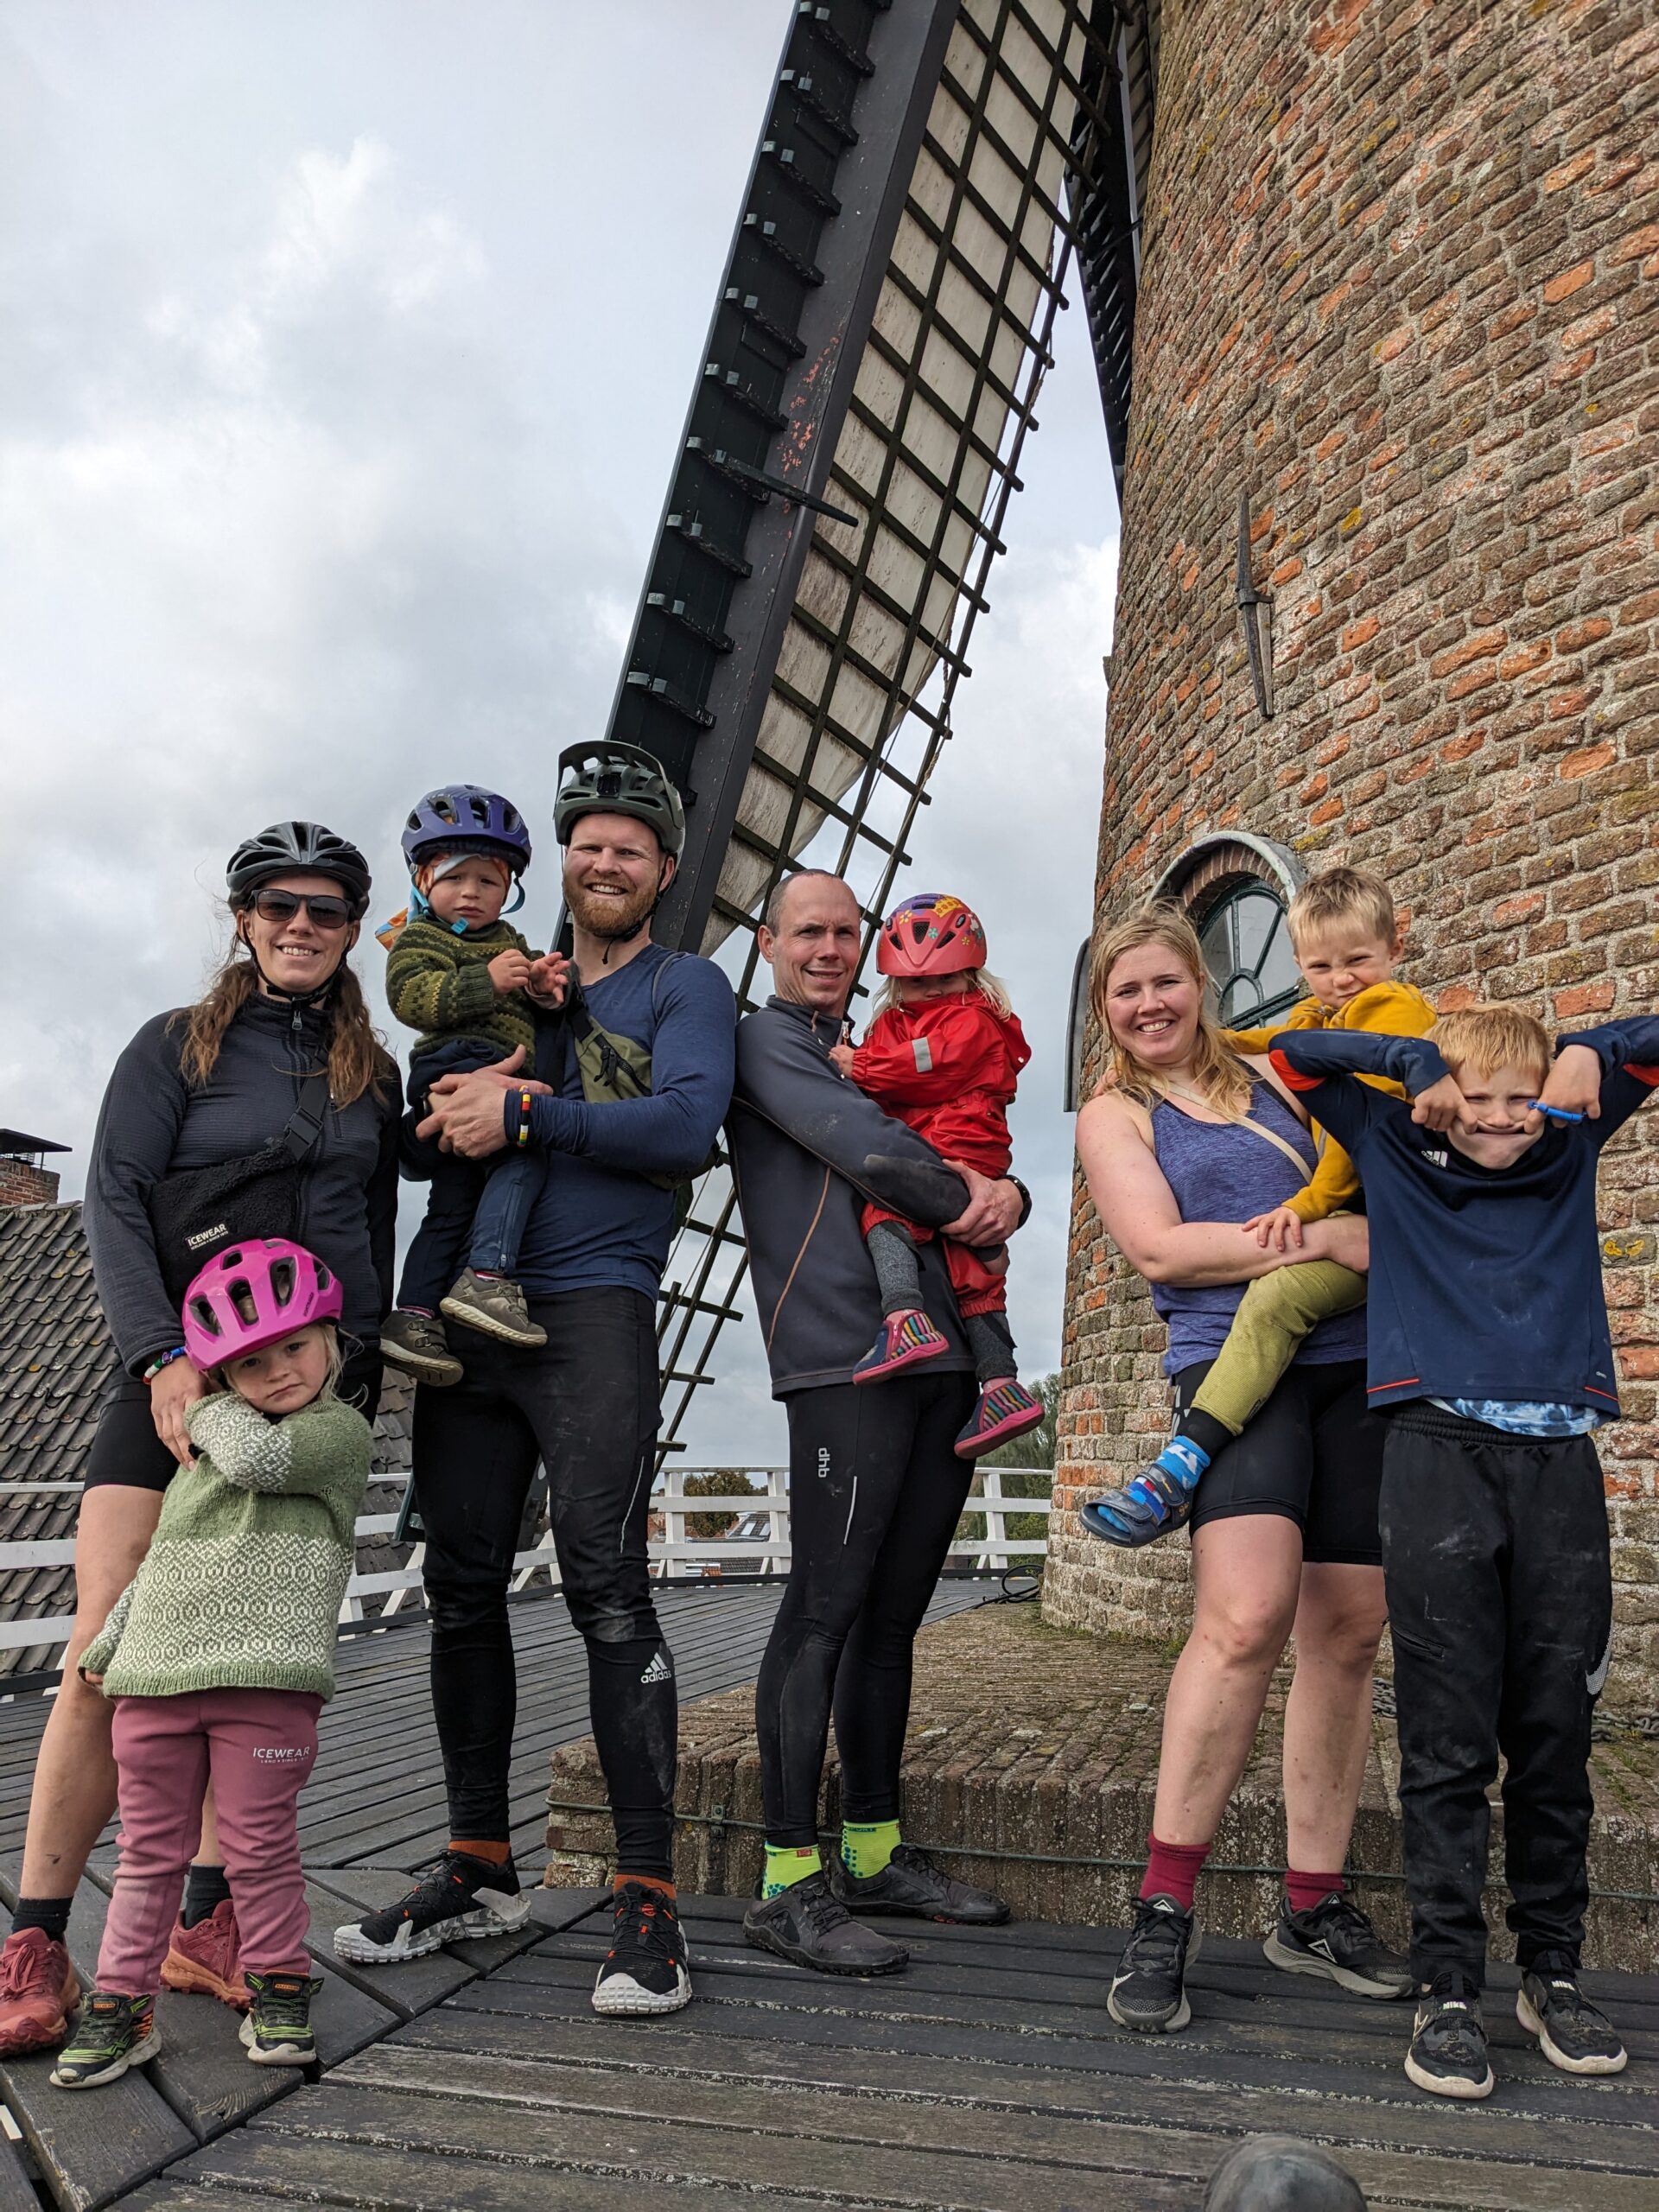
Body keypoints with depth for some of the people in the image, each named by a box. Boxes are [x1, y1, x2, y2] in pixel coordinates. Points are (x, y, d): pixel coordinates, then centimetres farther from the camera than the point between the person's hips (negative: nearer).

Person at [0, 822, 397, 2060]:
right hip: (185, 1377, -2)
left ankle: (209, 1923, 13)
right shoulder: (176, 1047, 5)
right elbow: (114, 1206, -5)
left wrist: (367, 1378, 13)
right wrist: (163, 1356, -17)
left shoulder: (372, 1077, 14)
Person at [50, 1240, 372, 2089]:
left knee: (260, 1846, 4)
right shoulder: (199, 1459, 17)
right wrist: (106, 1646, 26)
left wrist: (208, 1411, -1)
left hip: (264, 1682, -5)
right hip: (153, 1682, 5)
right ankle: (120, 2002, 23)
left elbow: (258, 1456, -22)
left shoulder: (341, 1430, -4)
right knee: (150, 1851, 12)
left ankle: (279, 1989, 22)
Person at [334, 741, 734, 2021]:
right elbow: (441, 1122, 14)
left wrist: (524, 1116, -15)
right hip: (471, 1311, 6)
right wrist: (483, 1085, -7)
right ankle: (481, 1871, 23)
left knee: (606, 1587, -11)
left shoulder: (685, 986, 7)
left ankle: (649, 1902, -3)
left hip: (592, 1314, -5)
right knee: (463, 1587, 8)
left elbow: (688, 1124, -11)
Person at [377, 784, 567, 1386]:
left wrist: (545, 988, 1)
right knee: (525, 1155, -27)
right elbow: (410, 996, -12)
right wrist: (487, 982, -19)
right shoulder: (419, 939, 6)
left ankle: (412, 1317, 10)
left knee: (453, 1206, 7)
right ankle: (487, 1276, -32)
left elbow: (532, 1014, 25)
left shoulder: (509, 942, 28)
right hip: (457, 1067, -9)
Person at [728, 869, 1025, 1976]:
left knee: (893, 1611, 10)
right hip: (846, 1354, -8)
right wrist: (964, 1200, 2)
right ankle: (792, 1881, -3)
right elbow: (862, 1147, -11)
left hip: (941, 1356, 8)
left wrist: (1006, 1195, -2)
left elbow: (973, 1167, 21)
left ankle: (875, 1850, 20)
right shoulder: (767, 1037, 5)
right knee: (828, 1606, -9)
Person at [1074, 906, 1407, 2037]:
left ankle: (1316, 1908, 18)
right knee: (1246, 1615, -22)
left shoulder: (1272, 1074, 21)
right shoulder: (1114, 1116, 9)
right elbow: (1162, 1247, -6)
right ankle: (1163, 1916, -11)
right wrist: (1328, 1239, -13)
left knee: (1350, 1629, 4)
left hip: (1359, 1363, 5)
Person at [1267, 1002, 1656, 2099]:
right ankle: (1449, 1985, 6)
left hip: (1560, 1461, 3)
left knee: (1557, 1733, 7)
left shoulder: (1569, 1146, 18)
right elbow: (1295, 1052, 12)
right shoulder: (1398, 1151, 11)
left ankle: (1554, 1970, 22)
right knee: (1448, 1742, -3)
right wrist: (1420, 1062, 9)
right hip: (1442, 1453, -2)